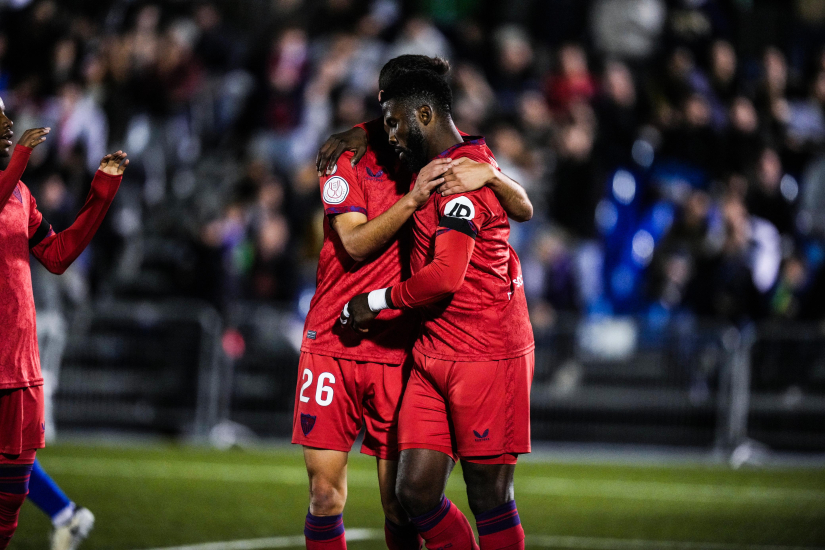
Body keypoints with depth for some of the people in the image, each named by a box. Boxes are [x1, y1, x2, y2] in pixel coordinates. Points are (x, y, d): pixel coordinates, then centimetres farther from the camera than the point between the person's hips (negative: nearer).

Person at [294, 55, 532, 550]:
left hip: (400, 351, 0)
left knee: (400, 501, -3)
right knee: (325, 490, -2)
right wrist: (413, 199, -24)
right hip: (334, 339, 0)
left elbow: (524, 211, -1)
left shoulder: (451, 153, 3)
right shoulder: (349, 152, -2)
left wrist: (490, 175, -21)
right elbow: (354, 242, -11)